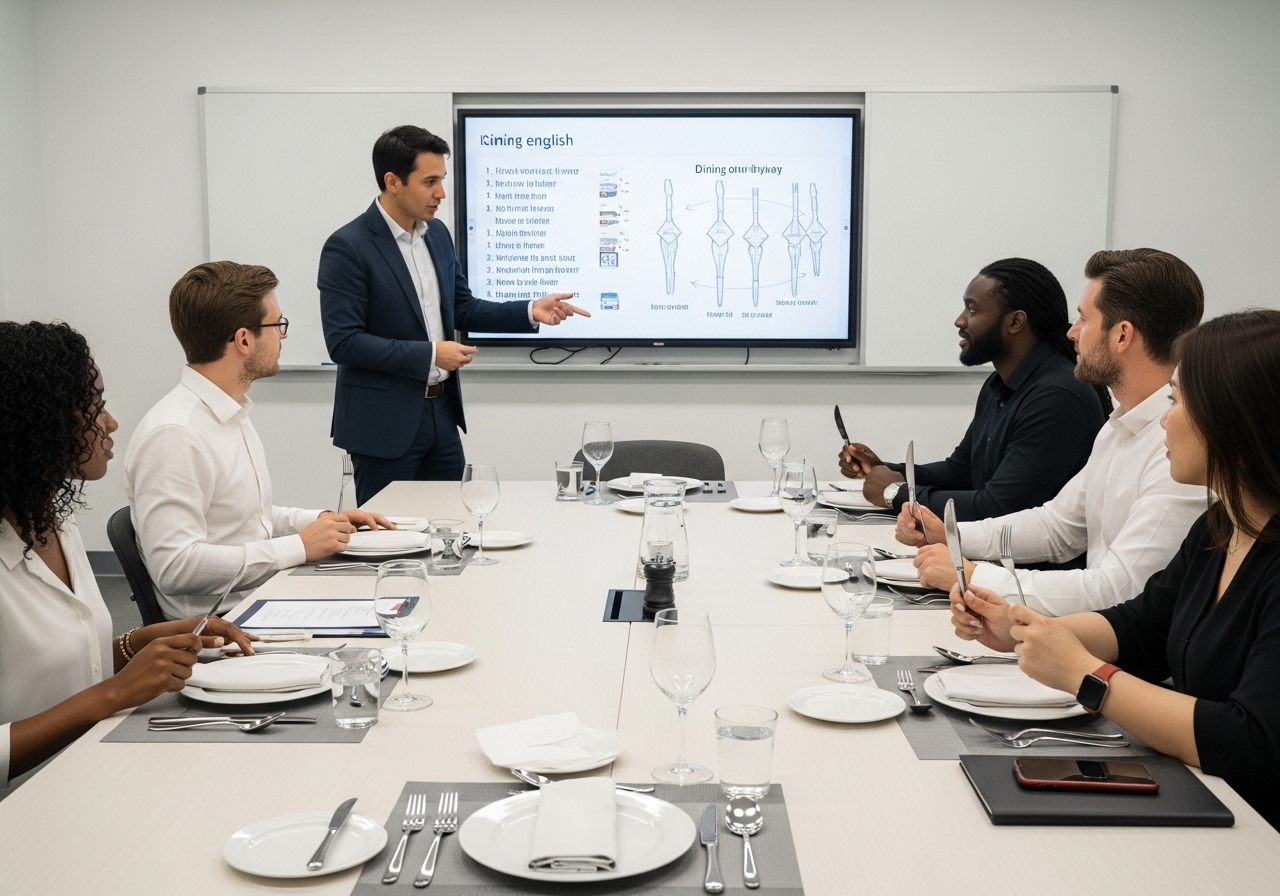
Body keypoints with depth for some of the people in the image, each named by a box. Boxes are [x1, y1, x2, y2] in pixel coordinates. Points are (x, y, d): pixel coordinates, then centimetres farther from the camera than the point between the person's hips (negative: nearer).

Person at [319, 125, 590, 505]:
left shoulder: (437, 233, 7)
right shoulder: (347, 247, -15)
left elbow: (461, 309, 15)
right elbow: (343, 342, -19)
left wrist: (530, 312, 1)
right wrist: (430, 354, -19)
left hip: (441, 412, 7)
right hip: (384, 422, -7)